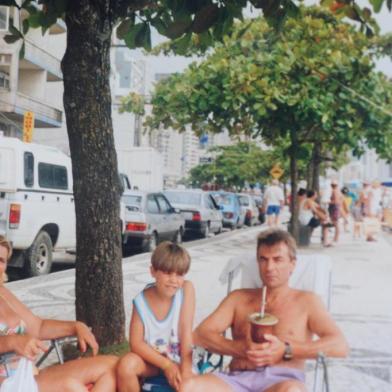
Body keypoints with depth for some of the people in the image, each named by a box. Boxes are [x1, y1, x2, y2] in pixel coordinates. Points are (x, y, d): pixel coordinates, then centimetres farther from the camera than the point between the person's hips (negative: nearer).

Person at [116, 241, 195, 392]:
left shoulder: (186, 289, -17)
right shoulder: (142, 301, -16)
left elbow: (186, 331, -19)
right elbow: (136, 343, -15)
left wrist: (186, 369, -23)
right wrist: (166, 365, -21)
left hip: (177, 359, 0)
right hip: (150, 358, 1)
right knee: (126, 364, -29)